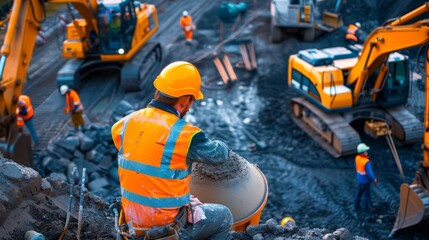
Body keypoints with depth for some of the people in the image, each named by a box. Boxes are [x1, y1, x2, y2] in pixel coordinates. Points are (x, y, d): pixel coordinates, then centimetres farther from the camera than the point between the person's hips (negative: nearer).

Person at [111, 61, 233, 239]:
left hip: (132, 218, 7)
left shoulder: (129, 122, -6)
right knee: (224, 216, 18)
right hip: (168, 225, -7)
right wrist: (221, 146, 17)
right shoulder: (184, 134, -22)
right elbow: (218, 154, -7)